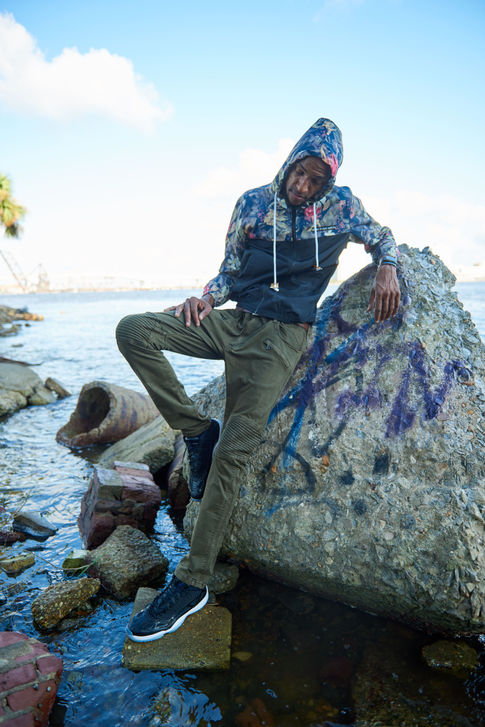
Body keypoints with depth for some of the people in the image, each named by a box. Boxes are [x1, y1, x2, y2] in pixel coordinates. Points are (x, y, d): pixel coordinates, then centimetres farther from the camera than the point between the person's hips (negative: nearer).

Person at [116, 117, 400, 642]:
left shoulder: (341, 206, 6)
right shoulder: (253, 203, 9)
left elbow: (382, 238, 22)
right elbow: (230, 269, 14)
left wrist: (387, 269, -1)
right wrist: (207, 298, -7)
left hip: (284, 335, -4)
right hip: (236, 321, 4)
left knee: (232, 452, -15)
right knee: (133, 331, -15)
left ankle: (193, 583, -4)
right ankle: (196, 430, -5)